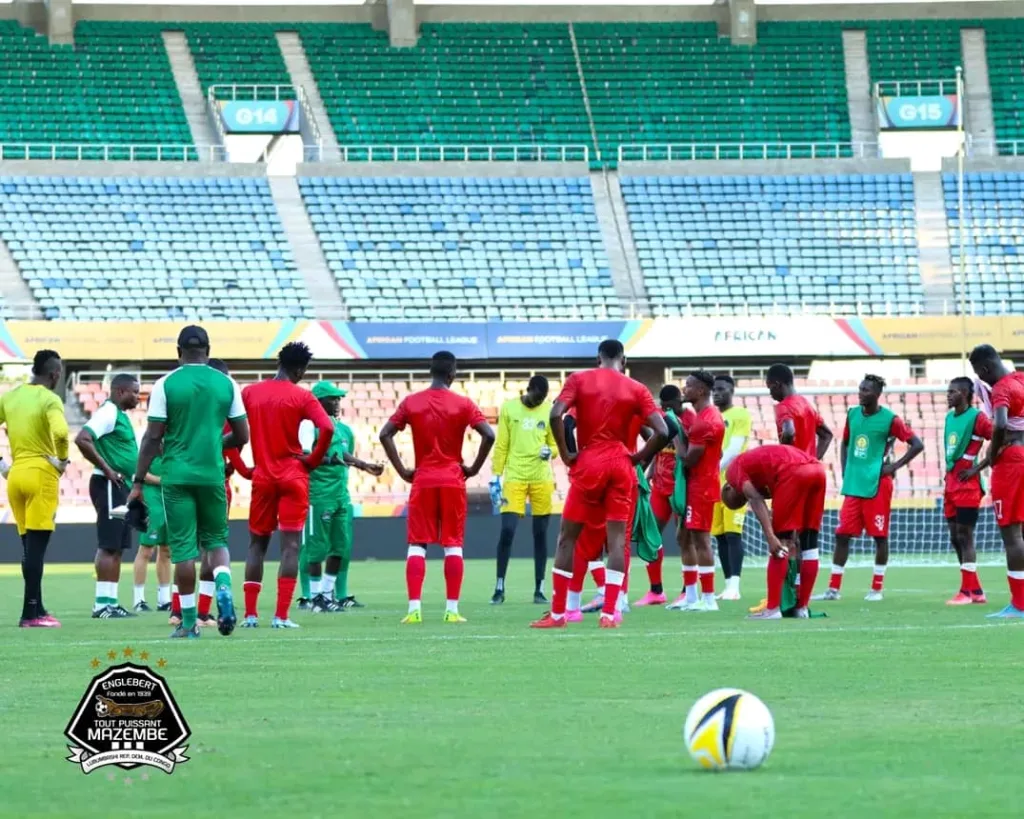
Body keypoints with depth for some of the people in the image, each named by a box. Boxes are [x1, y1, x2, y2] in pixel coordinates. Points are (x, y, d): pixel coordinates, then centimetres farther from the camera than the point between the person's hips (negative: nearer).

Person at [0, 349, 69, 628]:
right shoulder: (50, 399, -9)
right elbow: (60, 432, -25)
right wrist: (63, 459, -8)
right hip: (41, 473, -6)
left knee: (29, 545, 12)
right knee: (37, 546, -5)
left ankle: (36, 609, 15)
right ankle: (30, 613, -8)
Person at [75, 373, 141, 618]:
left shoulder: (119, 414, 17)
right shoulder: (108, 413, -13)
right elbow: (82, 439, -25)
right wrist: (106, 469, -20)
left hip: (122, 487, 10)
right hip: (109, 486, -10)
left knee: (117, 548, 10)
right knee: (109, 547, -10)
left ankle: (111, 602, 12)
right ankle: (102, 604, -10)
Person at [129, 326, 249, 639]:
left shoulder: (166, 385, -4)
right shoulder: (226, 384, 3)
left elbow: (152, 438, -6)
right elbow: (242, 436, 6)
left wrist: (138, 482, 0)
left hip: (176, 475, -2)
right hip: (212, 474, 2)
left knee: (183, 548, 2)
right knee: (216, 539, 18)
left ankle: (189, 622, 3)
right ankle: (224, 589, -10)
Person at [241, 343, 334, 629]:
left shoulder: (249, 393, 4)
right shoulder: (302, 397, -6)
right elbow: (327, 428, -17)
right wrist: (313, 460, -3)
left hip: (262, 477, 3)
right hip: (293, 477, -3)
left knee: (257, 544, 13)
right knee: (290, 545, -2)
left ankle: (250, 614, 8)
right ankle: (281, 616, -9)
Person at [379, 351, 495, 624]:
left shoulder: (411, 402, 2)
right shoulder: (462, 404, -3)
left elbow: (385, 434, -4)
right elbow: (488, 435, -12)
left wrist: (403, 471, 1)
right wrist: (474, 468, -1)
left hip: (423, 480, 1)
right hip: (453, 480, -1)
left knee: (416, 544, 3)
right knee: (453, 544, 4)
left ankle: (414, 608, -7)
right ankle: (452, 609, -1)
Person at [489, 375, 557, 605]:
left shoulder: (549, 411, 4)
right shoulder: (509, 409, 1)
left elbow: (555, 443, 11)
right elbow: (501, 445, 3)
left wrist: (549, 451, -13)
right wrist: (496, 476, -2)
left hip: (541, 479, 2)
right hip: (514, 477, -2)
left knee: (540, 533, 4)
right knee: (507, 531, -10)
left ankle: (539, 589, 10)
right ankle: (499, 588, -1)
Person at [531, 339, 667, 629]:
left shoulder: (579, 379, 3)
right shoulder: (636, 389, 4)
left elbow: (555, 415, -12)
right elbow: (662, 432, -6)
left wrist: (565, 454, -2)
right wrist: (640, 456, 7)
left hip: (588, 464, -1)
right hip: (621, 466, 1)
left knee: (567, 537, 8)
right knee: (617, 540, 2)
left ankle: (557, 613, 7)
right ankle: (609, 613, -6)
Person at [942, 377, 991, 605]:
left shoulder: (977, 418, -11)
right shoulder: (949, 417, 14)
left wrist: (977, 468, -15)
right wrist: (948, 473, 16)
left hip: (967, 486, -9)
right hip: (951, 484, 9)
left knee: (965, 536, -8)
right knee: (955, 538, 8)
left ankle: (967, 591, -6)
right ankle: (976, 591, 14)